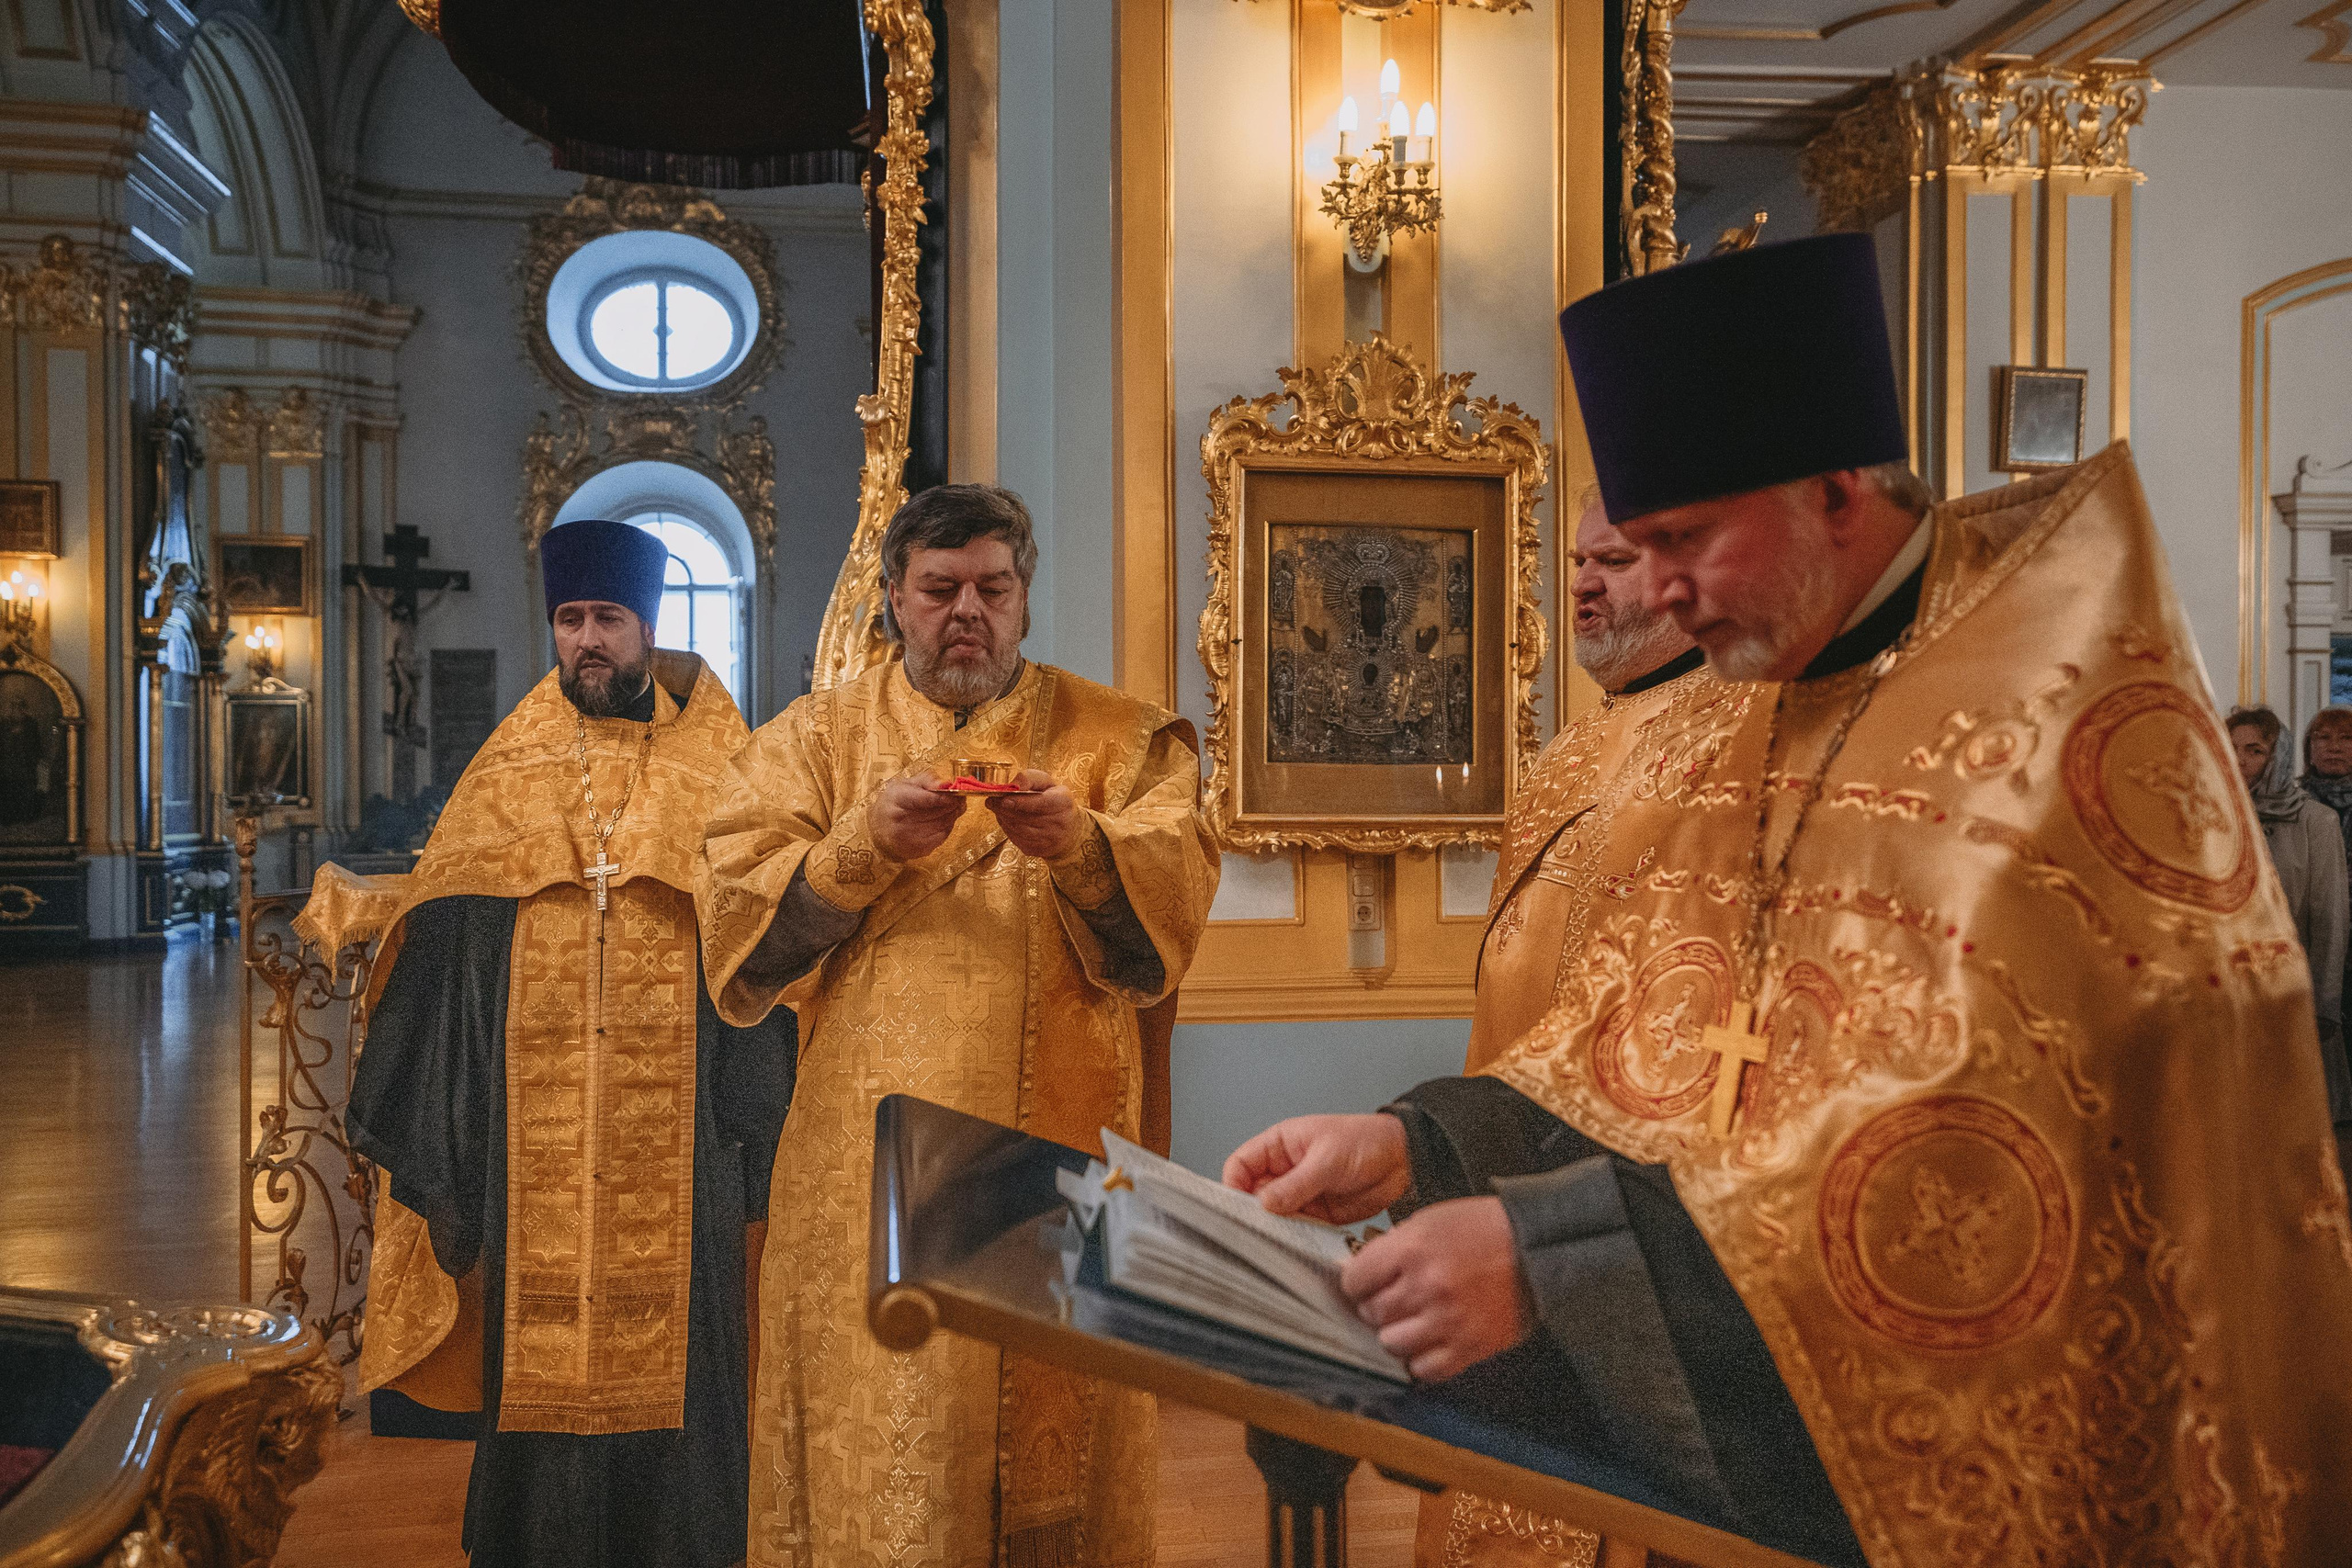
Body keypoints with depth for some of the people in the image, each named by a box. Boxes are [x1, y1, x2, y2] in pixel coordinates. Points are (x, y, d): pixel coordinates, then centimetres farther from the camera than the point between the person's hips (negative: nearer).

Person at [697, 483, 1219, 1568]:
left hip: (1055, 1168, 0)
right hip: (868, 1169, 0)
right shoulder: (815, 737, 10)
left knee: (1052, 1441, 5)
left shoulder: (1116, 737, 8)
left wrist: (1075, 846, -21)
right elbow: (737, 930, -1)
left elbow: (1166, 920, -4)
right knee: (871, 1461, 2)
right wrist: (866, 843, -14)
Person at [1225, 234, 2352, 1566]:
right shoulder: (1783, 720, 7)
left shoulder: (2074, 706, -17)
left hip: (1986, 1451, -6)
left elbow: (1964, 1146, -28)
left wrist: (1549, 1248, -30)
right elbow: (1654, 1036, 5)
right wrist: (1415, 1146, -10)